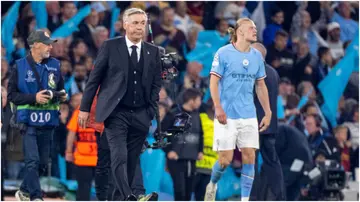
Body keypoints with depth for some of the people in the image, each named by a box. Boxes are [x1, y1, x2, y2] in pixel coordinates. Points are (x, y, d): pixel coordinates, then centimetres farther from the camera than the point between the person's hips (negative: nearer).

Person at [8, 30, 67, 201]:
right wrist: (34, 98, -15)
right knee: (32, 161, -14)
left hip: (48, 122, 4)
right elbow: (11, 95, -3)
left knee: (42, 163, 9)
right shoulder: (20, 66, -2)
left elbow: (60, 89, 20)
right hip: (28, 120, -4)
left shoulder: (55, 65, 9)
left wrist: (62, 96, -4)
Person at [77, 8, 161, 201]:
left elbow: (156, 84, 13)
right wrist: (84, 108, -1)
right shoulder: (110, 47, 0)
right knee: (119, 156, -17)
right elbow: (94, 78, 2)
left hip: (140, 115, 4)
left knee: (131, 161, 4)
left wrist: (151, 111, 2)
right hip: (116, 112, -4)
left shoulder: (153, 52, 9)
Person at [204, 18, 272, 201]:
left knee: (249, 157, -3)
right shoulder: (224, 53, -6)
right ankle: (212, 185, 25)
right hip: (227, 116, -4)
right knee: (225, 159, -5)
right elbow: (213, 82, -6)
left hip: (248, 116, 4)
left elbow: (261, 86, 14)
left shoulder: (257, 56, 8)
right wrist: (218, 108, -16)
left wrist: (268, 113, 10)